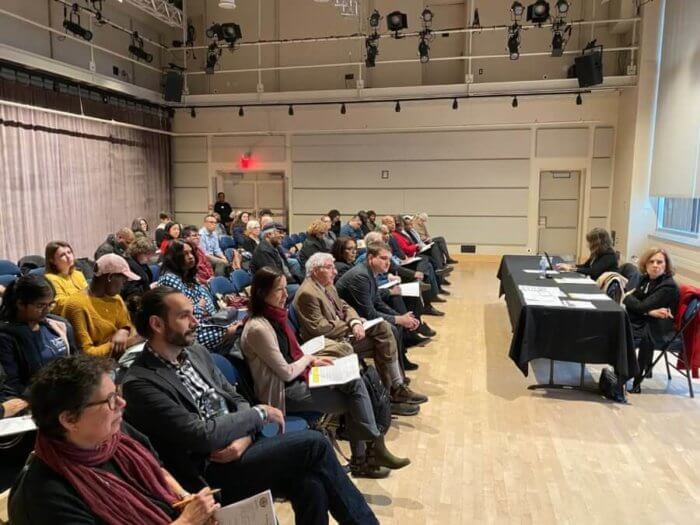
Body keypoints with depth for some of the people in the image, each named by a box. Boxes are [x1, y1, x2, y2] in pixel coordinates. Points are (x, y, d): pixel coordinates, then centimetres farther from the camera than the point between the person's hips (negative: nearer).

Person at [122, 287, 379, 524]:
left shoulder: (196, 352, 9)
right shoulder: (140, 383, -15)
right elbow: (202, 436, -20)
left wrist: (245, 436, -8)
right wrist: (259, 413, -10)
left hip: (238, 445, 7)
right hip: (210, 472, -7)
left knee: (311, 486, -17)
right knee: (314, 443, -16)